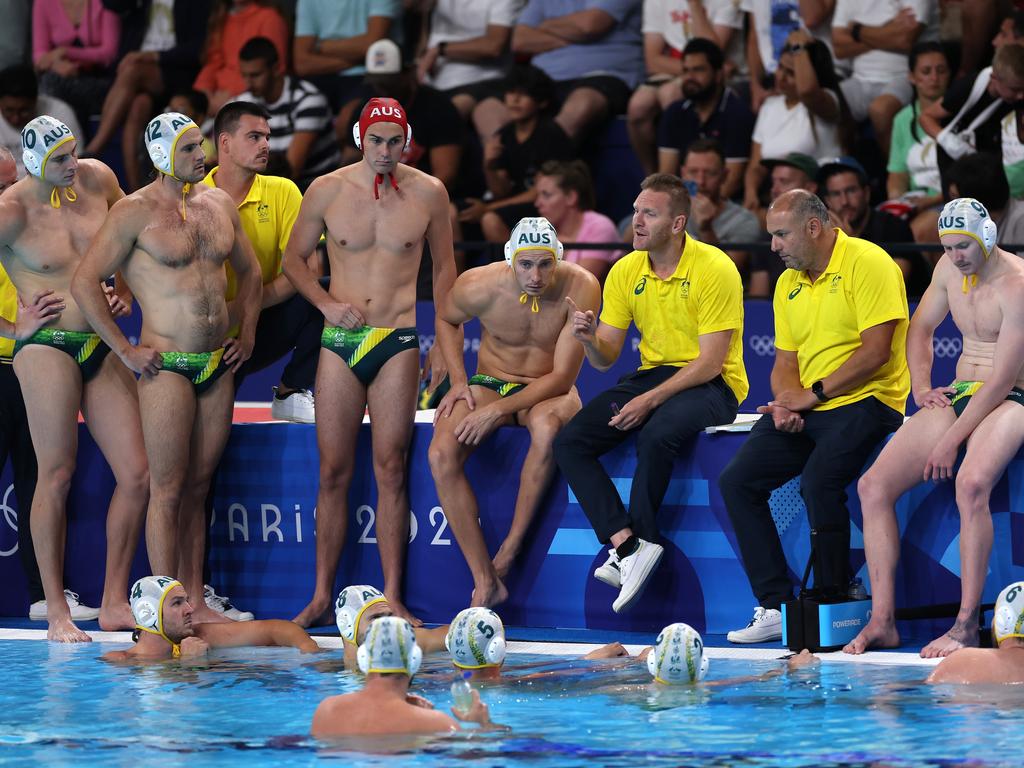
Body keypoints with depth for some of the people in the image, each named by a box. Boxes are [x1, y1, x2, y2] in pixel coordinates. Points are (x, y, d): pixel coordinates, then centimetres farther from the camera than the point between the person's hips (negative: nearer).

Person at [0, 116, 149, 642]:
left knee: (137, 473, 0)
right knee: (57, 477, -4)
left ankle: (115, 603, 10)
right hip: (47, 347, -6)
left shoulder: (97, 179, 4)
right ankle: (56, 613, 2)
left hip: (103, 346, 6)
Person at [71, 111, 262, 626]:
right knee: (168, 491, -6)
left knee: (198, 487, 9)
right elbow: (84, 282, -9)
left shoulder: (220, 204, 12)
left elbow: (249, 272, 26)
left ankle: (195, 602, 13)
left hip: (218, 365, 6)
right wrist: (125, 351, -10)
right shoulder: (135, 212, -7)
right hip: (167, 366, -6)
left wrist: (247, 333, 14)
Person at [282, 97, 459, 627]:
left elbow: (444, 266, 13)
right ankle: (322, 596, 6)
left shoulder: (428, 193, 2)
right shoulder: (326, 191, 2)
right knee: (333, 471, 1)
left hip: (398, 344, -1)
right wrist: (327, 303, -4)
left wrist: (445, 343, 8)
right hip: (339, 343, 1)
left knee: (391, 470, -3)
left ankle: (392, 597, 0)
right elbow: (293, 257, 13)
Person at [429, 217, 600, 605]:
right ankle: (485, 581, -25)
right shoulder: (478, 286, -15)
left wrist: (499, 410, -27)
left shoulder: (581, 289, -21)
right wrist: (458, 380, -2)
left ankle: (510, 548, -25)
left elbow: (563, 377, -19)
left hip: (549, 391, -2)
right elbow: (447, 319, 11)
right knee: (441, 454, -28)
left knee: (546, 426, -40)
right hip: (489, 383, 2)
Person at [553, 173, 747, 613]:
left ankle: (640, 542, -21)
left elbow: (710, 363, -17)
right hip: (652, 375, 7)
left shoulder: (714, 269, -14)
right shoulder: (626, 272, 5)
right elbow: (605, 359, 8)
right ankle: (627, 543, -28)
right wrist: (589, 339, -16)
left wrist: (651, 400, -25)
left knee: (656, 434, -38)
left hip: (711, 386, -6)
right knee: (569, 442, -16)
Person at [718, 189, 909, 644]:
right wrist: (784, 401, -5)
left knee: (819, 481, -31)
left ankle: (833, 603, -16)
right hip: (804, 411, 8)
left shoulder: (867, 263, -9)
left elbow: (876, 351, -16)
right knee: (736, 481, -8)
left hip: (863, 402, -8)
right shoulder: (789, 283, 17)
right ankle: (776, 607, -7)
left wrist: (814, 394, -14)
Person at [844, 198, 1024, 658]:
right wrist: (921, 389, 11)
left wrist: (950, 441, -21)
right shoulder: (950, 268, 8)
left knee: (971, 482, -38)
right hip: (958, 396, 8)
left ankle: (966, 625, -35)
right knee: (873, 485, -11)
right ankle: (882, 620, -13)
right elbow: (921, 328, 27)